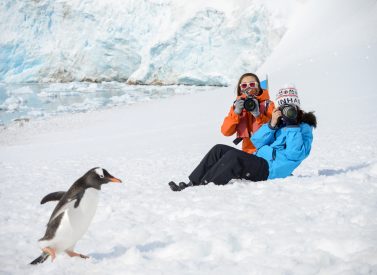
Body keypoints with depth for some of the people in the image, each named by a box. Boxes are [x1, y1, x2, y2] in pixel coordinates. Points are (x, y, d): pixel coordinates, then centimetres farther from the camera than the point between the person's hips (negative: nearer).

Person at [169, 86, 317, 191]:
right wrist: (271, 125, -6)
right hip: (257, 159, 8)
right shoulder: (279, 122, 23)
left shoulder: (304, 129, 3)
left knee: (233, 155, -30)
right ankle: (192, 183, -8)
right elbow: (256, 141, 9)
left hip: (270, 169, -8)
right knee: (219, 149, -4)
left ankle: (204, 186, -29)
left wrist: (292, 125, -15)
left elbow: (294, 154, -17)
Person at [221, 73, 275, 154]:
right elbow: (226, 132, -1)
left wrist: (258, 115, -19)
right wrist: (236, 113, -13)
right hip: (247, 152, 4)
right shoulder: (238, 105, 10)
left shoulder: (267, 104, 2)